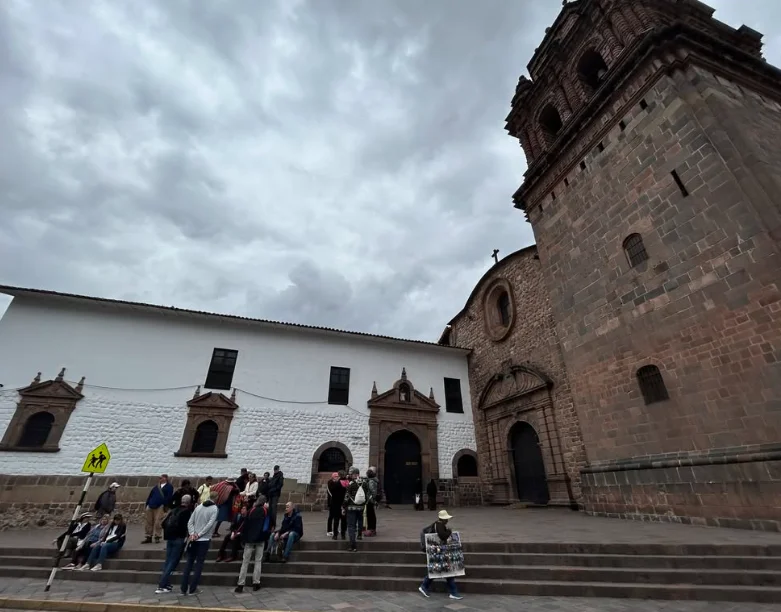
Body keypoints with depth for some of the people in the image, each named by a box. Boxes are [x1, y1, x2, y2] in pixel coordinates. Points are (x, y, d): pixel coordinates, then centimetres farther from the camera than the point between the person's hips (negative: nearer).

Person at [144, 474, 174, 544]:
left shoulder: (169, 486, 2)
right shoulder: (156, 486, 20)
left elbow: (168, 497, -6)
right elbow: (150, 495, 20)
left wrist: (165, 506, -12)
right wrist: (147, 504, 11)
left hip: (160, 506, -6)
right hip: (151, 506, 6)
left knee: (157, 522, -6)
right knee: (148, 522, 7)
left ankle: (157, 537, 7)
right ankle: (148, 537, 18)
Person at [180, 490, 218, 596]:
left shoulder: (199, 507, 7)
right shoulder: (214, 509, -8)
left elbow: (190, 522, 2)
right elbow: (210, 524, -17)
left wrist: (192, 534, -5)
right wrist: (199, 534, -8)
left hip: (193, 539, 5)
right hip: (204, 540, -5)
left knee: (189, 563, 14)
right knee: (199, 564, 6)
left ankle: (184, 589, 16)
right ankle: (192, 589, 8)